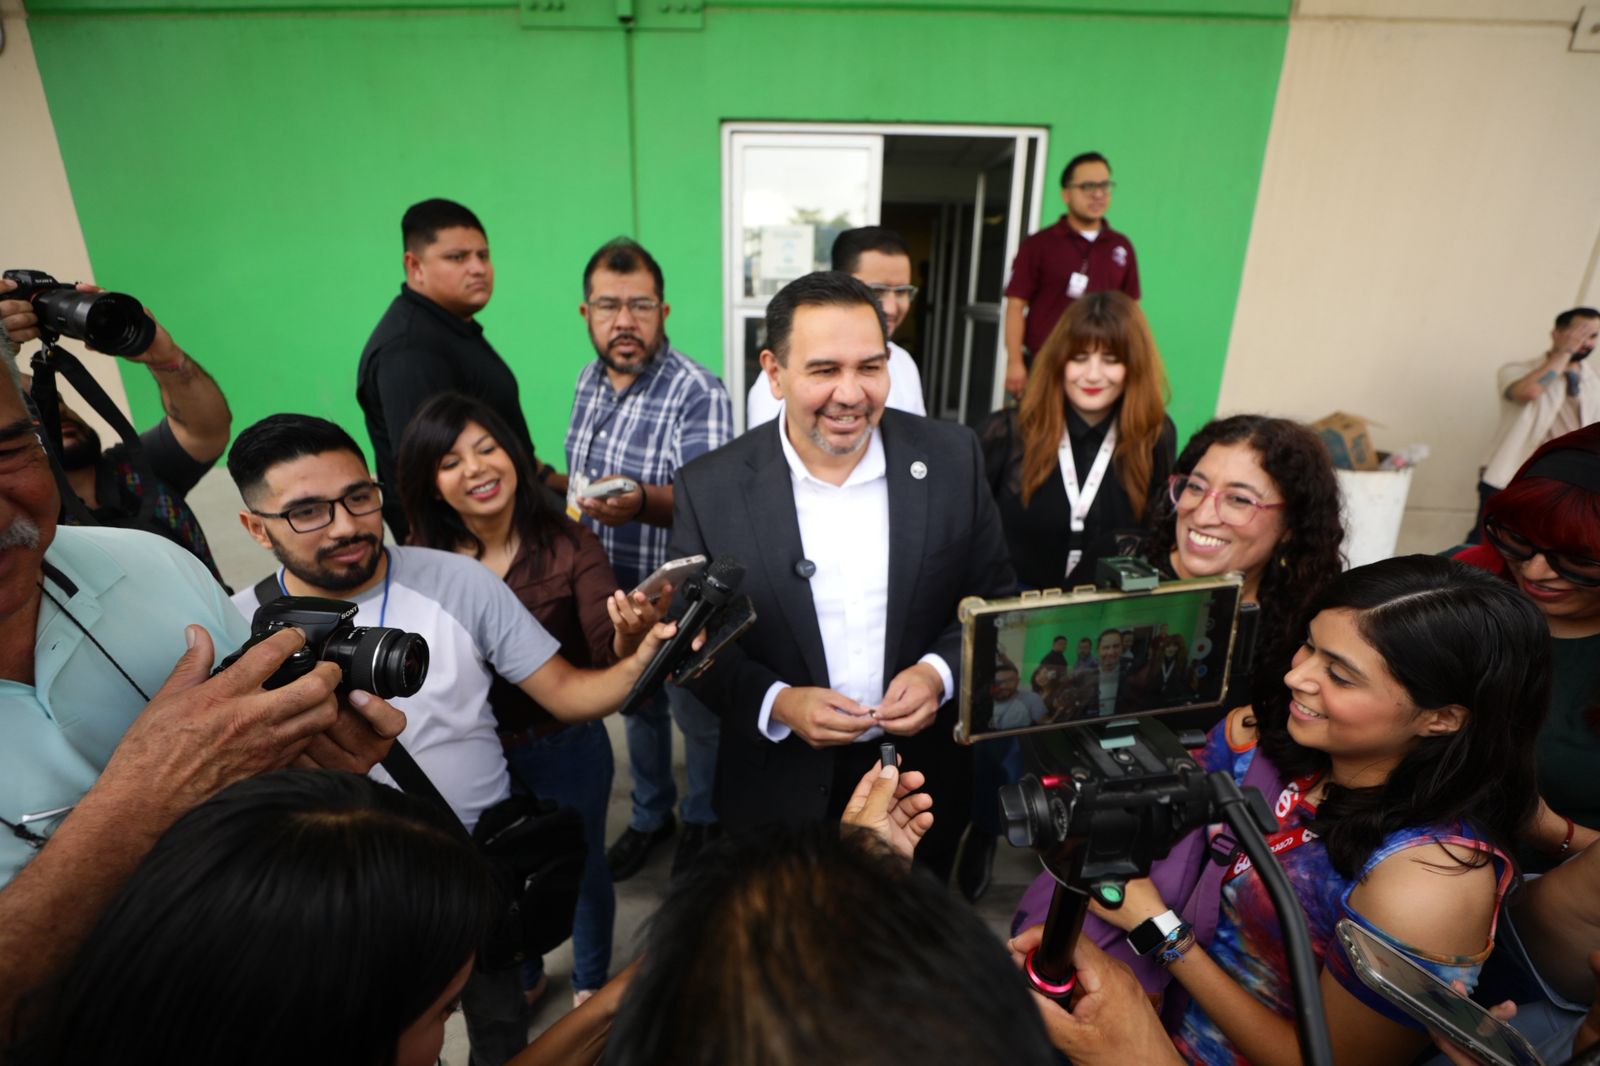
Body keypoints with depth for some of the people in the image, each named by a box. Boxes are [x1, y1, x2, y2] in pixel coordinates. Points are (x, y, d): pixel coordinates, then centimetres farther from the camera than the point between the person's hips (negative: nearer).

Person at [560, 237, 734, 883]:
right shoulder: (590, 380, 1)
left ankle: (703, 819, 43)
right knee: (636, 707, 25)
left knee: (697, 718, 16)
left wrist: (642, 502, -48)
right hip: (609, 589, 7)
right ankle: (650, 815, 48)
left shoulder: (698, 393, -22)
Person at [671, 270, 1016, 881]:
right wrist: (775, 703, -22)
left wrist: (941, 672, -18)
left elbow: (994, 600, -1)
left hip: (925, 785, 2)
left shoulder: (951, 458, -10)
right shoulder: (709, 488, -13)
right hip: (781, 793, -1)